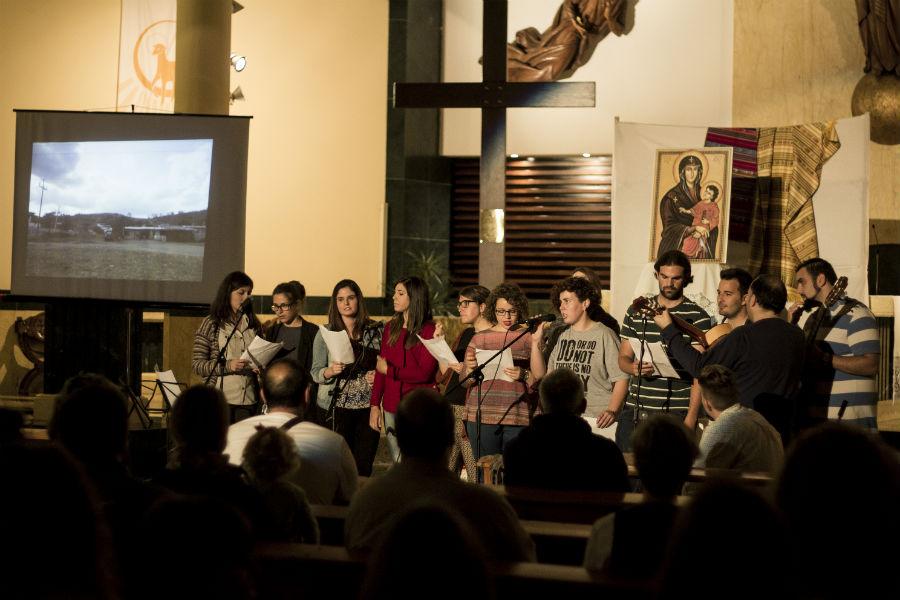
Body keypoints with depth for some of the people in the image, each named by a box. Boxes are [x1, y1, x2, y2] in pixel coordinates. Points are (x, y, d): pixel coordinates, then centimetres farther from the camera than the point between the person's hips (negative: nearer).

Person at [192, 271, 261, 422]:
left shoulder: (254, 324, 13)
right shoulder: (211, 324, 1)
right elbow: (196, 364, -3)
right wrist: (227, 366, -16)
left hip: (248, 400, 3)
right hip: (220, 399, -3)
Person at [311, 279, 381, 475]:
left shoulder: (375, 331, 6)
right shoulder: (326, 333, 3)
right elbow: (315, 373, 1)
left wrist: (378, 375, -7)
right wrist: (331, 371, -19)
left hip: (368, 406, 2)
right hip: (335, 407, -1)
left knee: (364, 466, 3)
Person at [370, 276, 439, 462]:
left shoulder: (429, 331, -7)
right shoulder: (390, 328, 10)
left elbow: (424, 373, -14)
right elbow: (380, 369, 11)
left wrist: (390, 370, -6)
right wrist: (375, 405, 4)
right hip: (391, 407, 5)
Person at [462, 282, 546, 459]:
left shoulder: (528, 338, 8)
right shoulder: (479, 338, 13)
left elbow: (539, 378, 0)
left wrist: (523, 375, -17)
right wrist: (470, 368, -9)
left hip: (518, 417, -1)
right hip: (482, 416, 1)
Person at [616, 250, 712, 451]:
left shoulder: (698, 318, 1)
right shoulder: (636, 312, 13)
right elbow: (623, 357, 15)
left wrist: (691, 418, -10)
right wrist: (633, 367, -10)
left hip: (676, 414, -3)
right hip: (635, 410, 3)